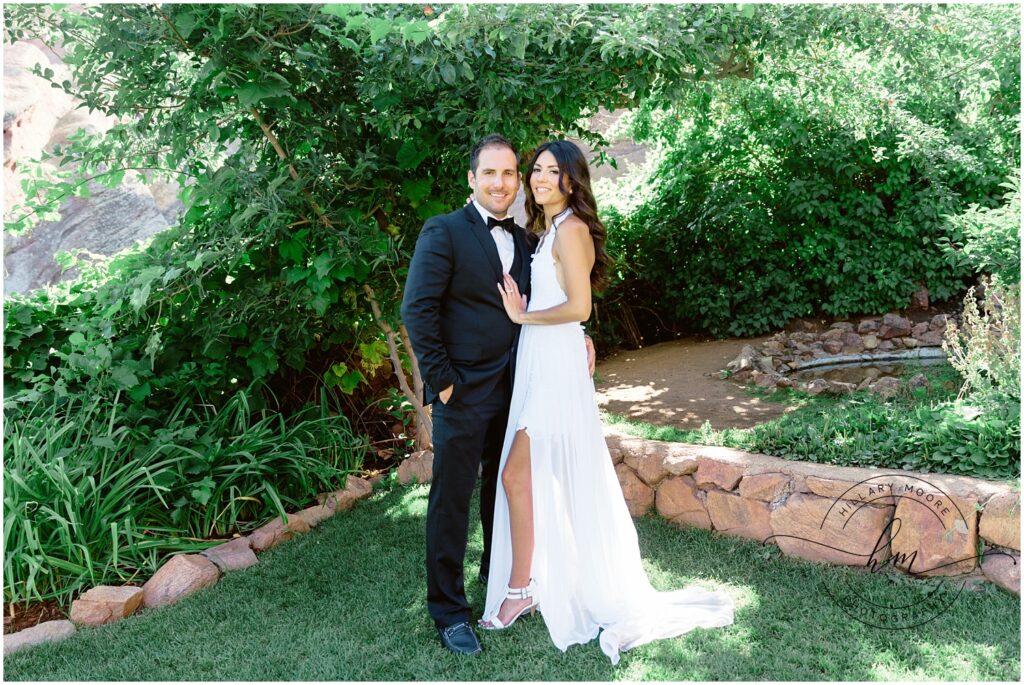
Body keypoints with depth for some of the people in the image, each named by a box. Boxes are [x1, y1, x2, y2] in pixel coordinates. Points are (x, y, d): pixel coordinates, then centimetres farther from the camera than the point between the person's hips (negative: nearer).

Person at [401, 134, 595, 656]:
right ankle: (448, 609, 17)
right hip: (464, 393, -6)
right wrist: (442, 380, -17)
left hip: (512, 388, 7)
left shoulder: (520, 239, 10)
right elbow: (416, 310, -15)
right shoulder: (443, 232, -10)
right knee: (451, 501, 3)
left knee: (504, 489, 21)